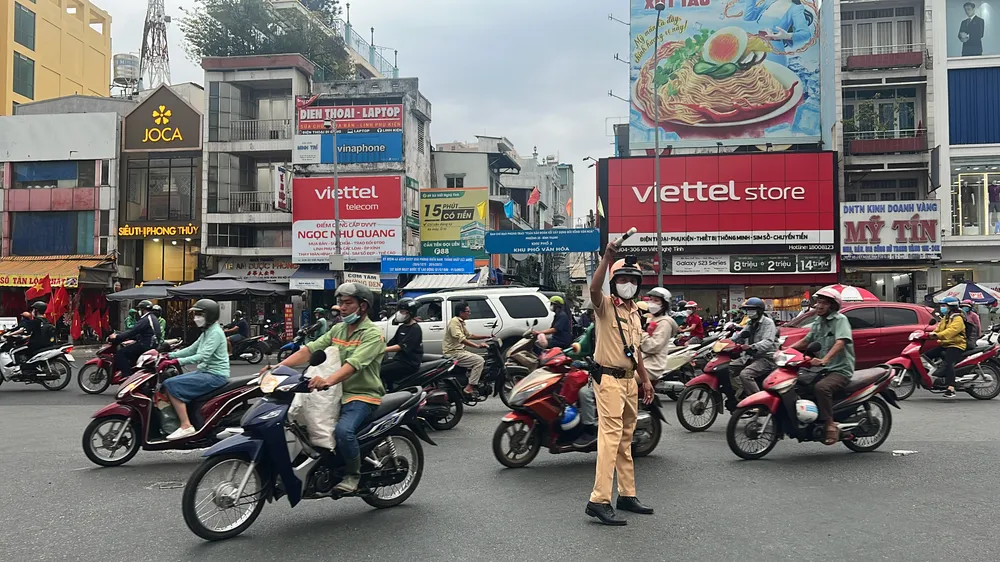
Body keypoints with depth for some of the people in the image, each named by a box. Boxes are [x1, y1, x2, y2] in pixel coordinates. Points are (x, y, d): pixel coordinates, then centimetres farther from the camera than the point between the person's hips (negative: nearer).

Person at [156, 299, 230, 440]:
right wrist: (169, 356, 7)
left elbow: (203, 356, -26)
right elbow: (191, 349, 19)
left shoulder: (215, 333, -14)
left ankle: (186, 426, -19)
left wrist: (176, 361, -31)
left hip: (215, 375, -10)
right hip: (205, 372, 10)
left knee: (172, 385, -20)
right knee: (168, 383, 4)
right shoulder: (207, 332, 17)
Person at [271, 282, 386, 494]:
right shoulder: (337, 329, 14)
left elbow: (353, 364, -26)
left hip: (363, 395, -8)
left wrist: (329, 380, -43)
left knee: (343, 431, -32)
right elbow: (309, 350, 5)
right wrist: (279, 367, -9)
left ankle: (353, 474, -8)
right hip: (336, 393, 8)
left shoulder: (373, 334, -10)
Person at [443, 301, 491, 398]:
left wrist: (486, 337, 18)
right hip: (453, 353, -10)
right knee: (479, 361, -19)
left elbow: (469, 335, 26)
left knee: (481, 360, 11)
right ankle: (469, 388, -23)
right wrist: (477, 346, -36)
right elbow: (461, 339, -28)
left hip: (460, 351, 10)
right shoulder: (454, 322, -15)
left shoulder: (461, 323, 17)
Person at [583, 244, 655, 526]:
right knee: (610, 437, -14)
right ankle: (599, 501, -14)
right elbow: (594, 288, -32)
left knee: (626, 440, 14)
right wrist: (607, 256, -35)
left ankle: (627, 495, 23)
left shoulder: (634, 312, 17)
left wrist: (645, 379, 20)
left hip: (630, 379, 9)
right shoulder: (606, 306, -8)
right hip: (609, 379, -8)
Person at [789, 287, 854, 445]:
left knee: (821, 387, -35)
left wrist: (824, 360, -37)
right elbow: (806, 341, 23)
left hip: (840, 369, -8)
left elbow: (840, 342, -23)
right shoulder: (818, 322, 17)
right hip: (823, 369, 8)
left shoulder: (840, 319, -8)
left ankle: (830, 425, -27)